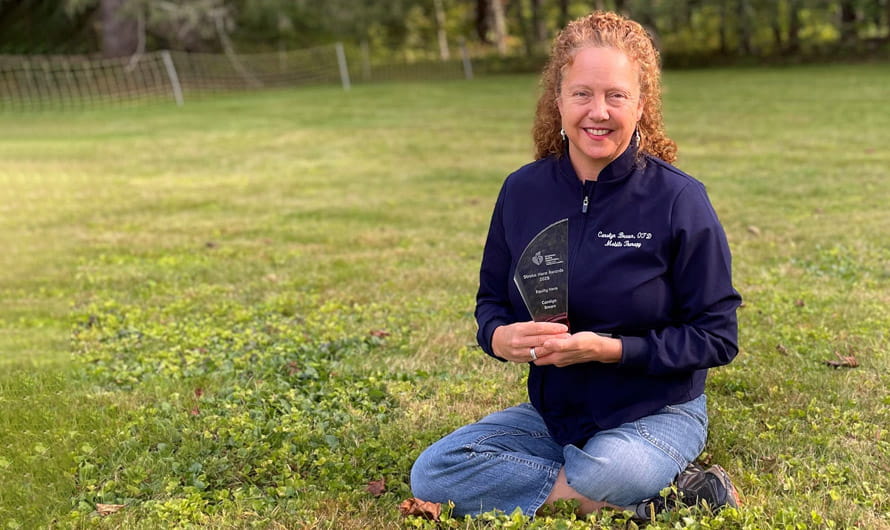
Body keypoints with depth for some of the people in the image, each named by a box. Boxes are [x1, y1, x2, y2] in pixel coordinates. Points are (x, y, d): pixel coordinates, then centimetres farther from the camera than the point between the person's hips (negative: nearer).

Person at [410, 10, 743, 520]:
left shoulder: (678, 199, -13)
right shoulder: (522, 191, -1)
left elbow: (717, 336, -11)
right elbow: (492, 299, 8)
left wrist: (609, 348, -23)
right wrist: (501, 336, -17)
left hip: (656, 415, -6)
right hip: (554, 411, 6)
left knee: (599, 473, -39)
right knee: (431, 475, -14)